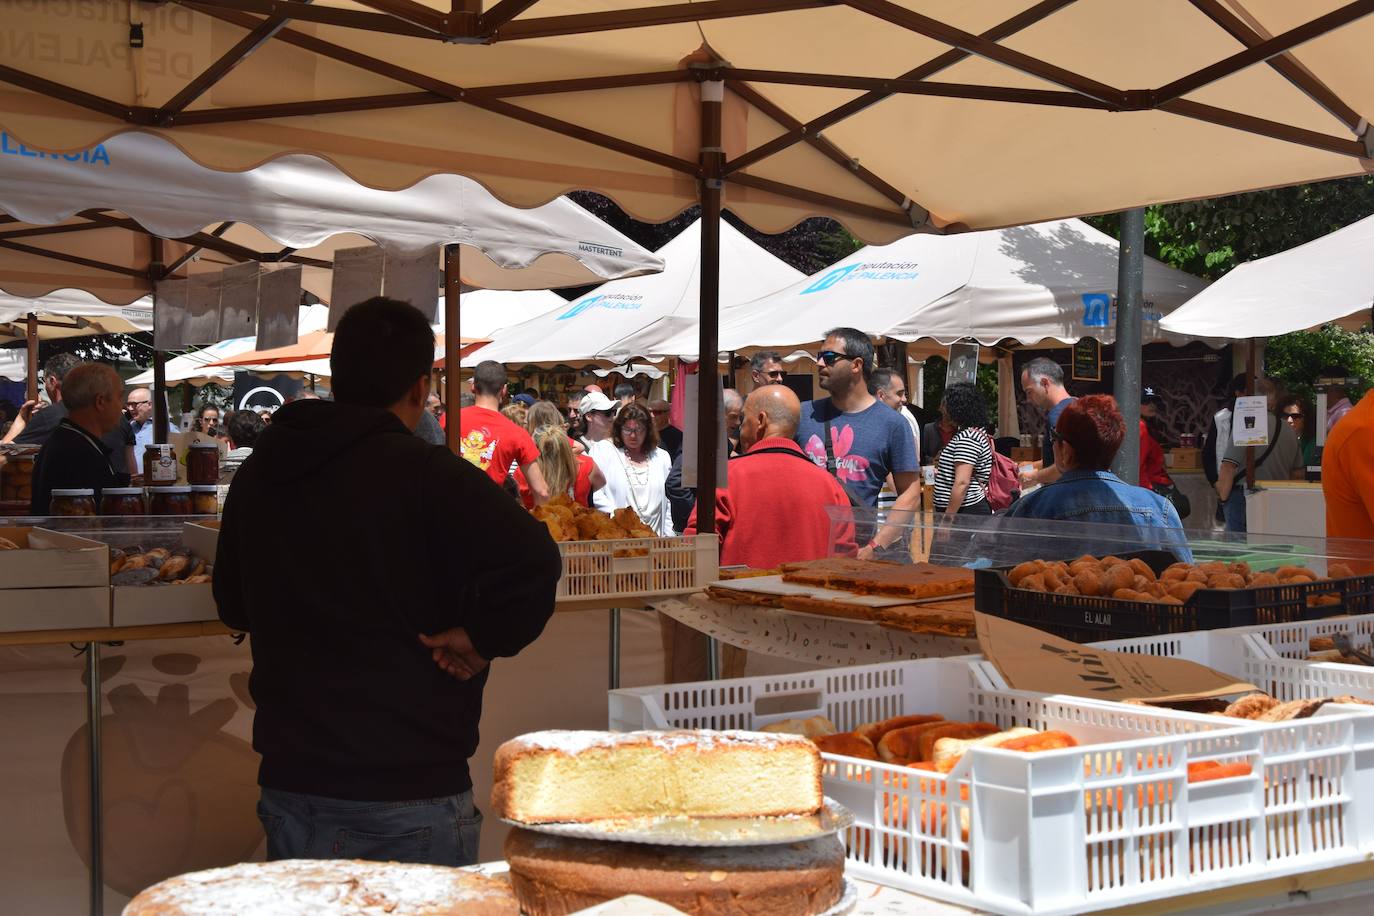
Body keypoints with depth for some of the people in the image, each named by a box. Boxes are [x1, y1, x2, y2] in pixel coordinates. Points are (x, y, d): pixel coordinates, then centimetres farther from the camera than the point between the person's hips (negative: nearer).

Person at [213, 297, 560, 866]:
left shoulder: (256, 477, 7)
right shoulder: (427, 476, -14)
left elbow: (234, 608, 20)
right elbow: (533, 562, -26)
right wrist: (484, 638, -12)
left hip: (289, 783, 6)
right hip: (410, 794, -6)